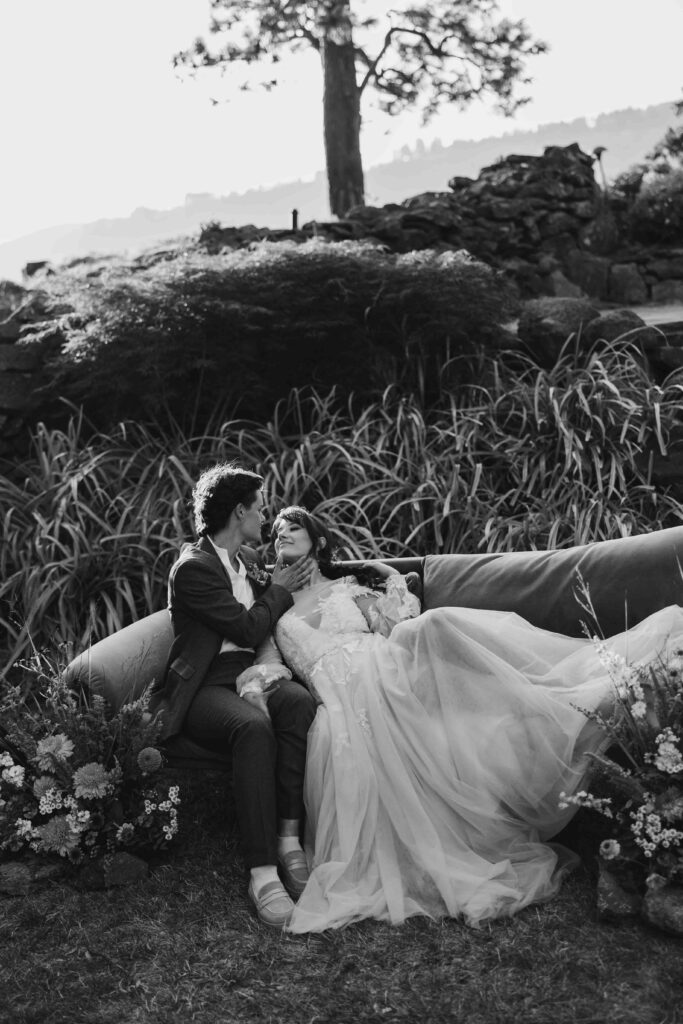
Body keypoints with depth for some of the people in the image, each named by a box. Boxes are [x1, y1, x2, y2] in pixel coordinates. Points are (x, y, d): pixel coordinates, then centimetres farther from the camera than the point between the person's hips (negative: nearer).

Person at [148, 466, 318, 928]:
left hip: (250, 673, 6)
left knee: (300, 700, -29)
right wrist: (280, 590, 1)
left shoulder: (248, 558, 18)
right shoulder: (192, 568, -9)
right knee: (254, 726, -38)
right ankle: (263, 872, -37)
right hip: (205, 687, -6)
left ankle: (289, 838, -29)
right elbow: (250, 629, -13)